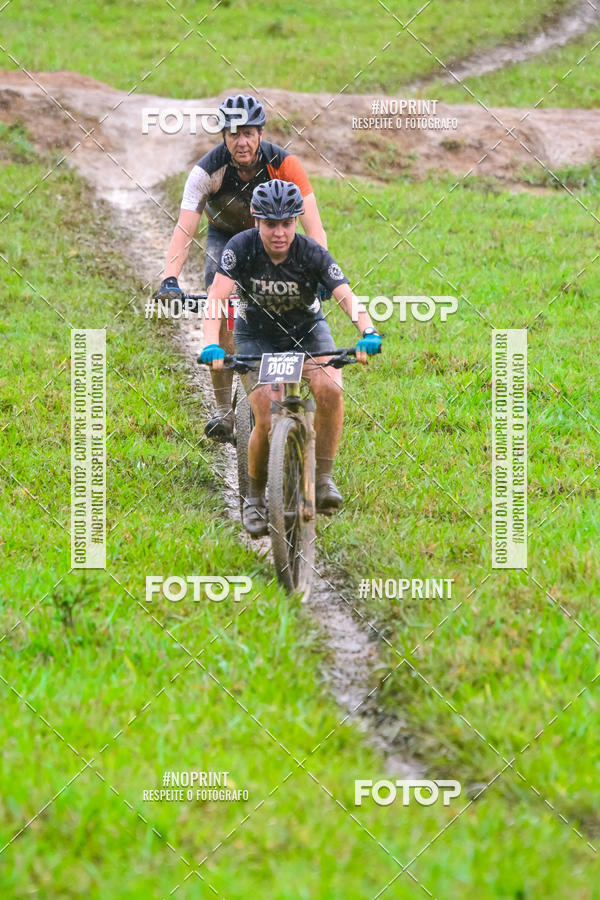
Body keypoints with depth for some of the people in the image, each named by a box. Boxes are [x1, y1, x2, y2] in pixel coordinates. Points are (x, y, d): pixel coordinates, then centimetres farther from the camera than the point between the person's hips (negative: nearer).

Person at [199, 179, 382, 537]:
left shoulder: (312, 253, -23)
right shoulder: (242, 247, -24)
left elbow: (347, 296, -33)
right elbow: (218, 295, -34)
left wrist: (368, 333, -53)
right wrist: (211, 345, -51)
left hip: (307, 329, 1)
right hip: (257, 336, -1)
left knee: (330, 389, -29)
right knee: (268, 422, -17)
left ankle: (323, 478, -15)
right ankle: (256, 497, 7)